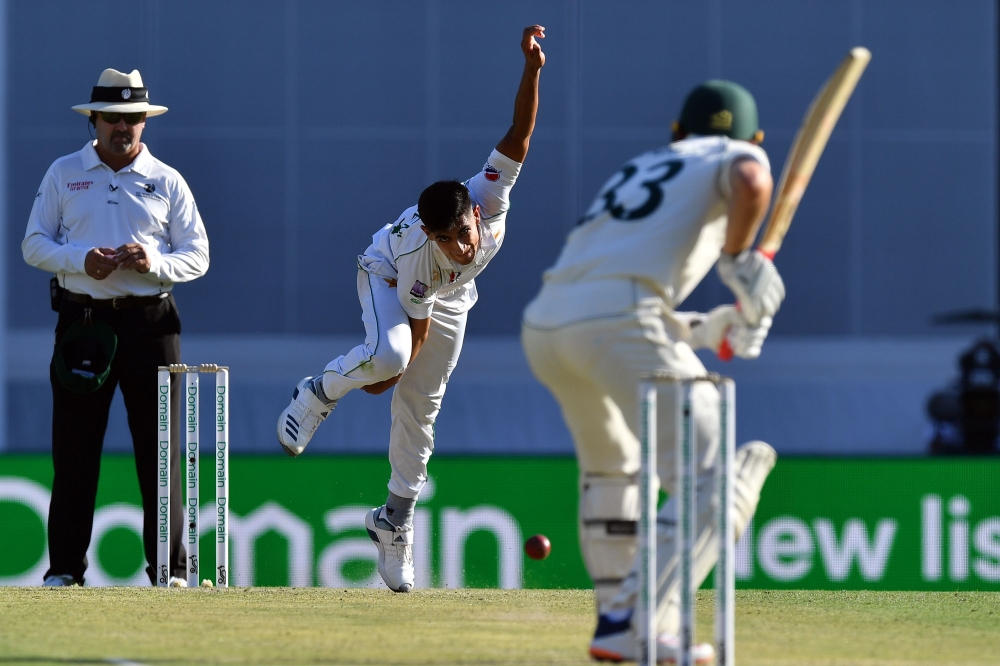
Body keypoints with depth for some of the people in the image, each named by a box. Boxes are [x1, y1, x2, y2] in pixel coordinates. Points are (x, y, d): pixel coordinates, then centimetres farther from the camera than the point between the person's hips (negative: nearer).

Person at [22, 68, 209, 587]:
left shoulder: (167, 182, 9)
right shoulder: (63, 174, 9)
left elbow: (197, 256, 6)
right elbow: (33, 245, 6)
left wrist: (155, 263, -14)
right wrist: (81, 259, -13)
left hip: (150, 322, 0)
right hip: (81, 317, 0)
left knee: (160, 447, -2)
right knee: (74, 448, -1)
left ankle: (169, 568, 2)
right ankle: (64, 569, 3)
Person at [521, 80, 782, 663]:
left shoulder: (638, 172, 35)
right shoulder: (736, 157, 16)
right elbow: (751, 180, -12)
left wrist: (703, 331, 28)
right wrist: (740, 261, -1)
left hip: (545, 329, 7)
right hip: (621, 326, -7)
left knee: (612, 465, 31)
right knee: (715, 484, -4)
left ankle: (617, 619, 28)